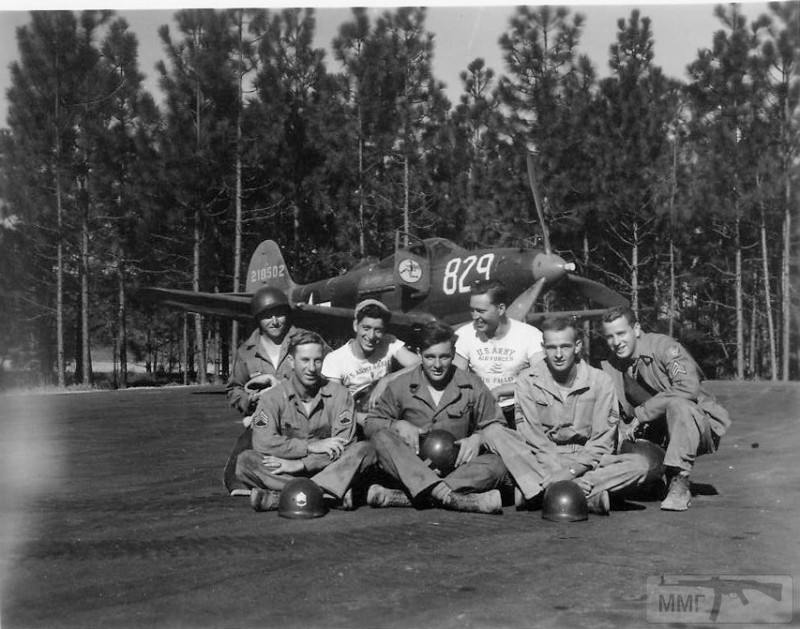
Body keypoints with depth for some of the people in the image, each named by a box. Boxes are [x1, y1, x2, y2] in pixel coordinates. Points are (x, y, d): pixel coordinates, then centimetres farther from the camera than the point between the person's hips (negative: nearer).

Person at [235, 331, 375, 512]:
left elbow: (343, 446, -11)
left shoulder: (339, 395, -1)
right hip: (286, 474, 0)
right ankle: (329, 494, -33)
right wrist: (311, 446, -19)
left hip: (325, 469, 0)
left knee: (364, 450, -25)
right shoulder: (272, 397, -1)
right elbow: (262, 442, -15)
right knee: (245, 461, -26)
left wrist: (300, 464, -20)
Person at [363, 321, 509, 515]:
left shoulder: (472, 387, 5)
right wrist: (398, 425, -11)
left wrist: (477, 438, -13)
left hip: (457, 468, 1)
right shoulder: (399, 386, 5)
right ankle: (457, 499, -45)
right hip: (409, 470, 0)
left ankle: (399, 497, -39)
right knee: (381, 437, -27)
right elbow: (371, 423, 9)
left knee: (496, 465, -29)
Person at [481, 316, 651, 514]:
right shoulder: (528, 380, -1)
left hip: (587, 461, 1)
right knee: (493, 433, -24)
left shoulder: (600, 382, -1)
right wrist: (560, 471, -23)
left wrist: (572, 471, -21)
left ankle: (537, 490, -34)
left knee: (639, 464, -26)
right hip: (541, 462, 0)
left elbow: (602, 440, -4)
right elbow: (530, 436, -7)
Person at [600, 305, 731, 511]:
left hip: (701, 427, -6)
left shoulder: (664, 346, -16)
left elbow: (689, 389, -30)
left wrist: (640, 415, -29)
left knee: (677, 404, -36)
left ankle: (680, 482, -27)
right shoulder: (611, 366, 2)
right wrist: (620, 428, -19)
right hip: (657, 433, 6)